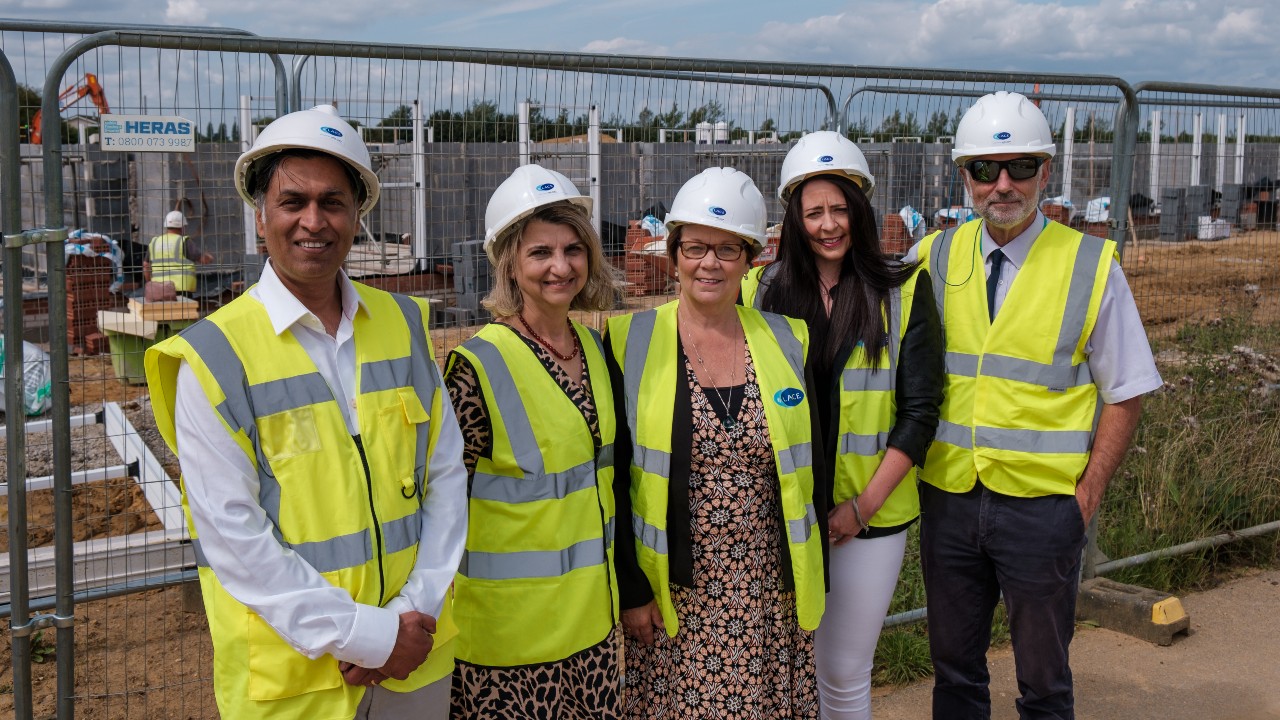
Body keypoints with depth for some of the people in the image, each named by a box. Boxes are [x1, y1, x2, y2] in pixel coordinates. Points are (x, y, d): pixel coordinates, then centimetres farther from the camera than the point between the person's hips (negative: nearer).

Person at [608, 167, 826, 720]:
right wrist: (631, 589, -5)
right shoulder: (631, 342, -4)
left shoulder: (787, 341, 4)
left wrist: (814, 579, 8)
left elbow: (808, 468, 9)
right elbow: (613, 476, -3)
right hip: (671, 594, -2)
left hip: (772, 595, 2)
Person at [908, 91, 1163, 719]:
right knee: (954, 667, 17)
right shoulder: (933, 258, 2)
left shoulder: (1091, 266, -5)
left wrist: (1087, 494, -6)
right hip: (947, 499, 3)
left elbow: (1125, 393, -2)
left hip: (1042, 505, -2)